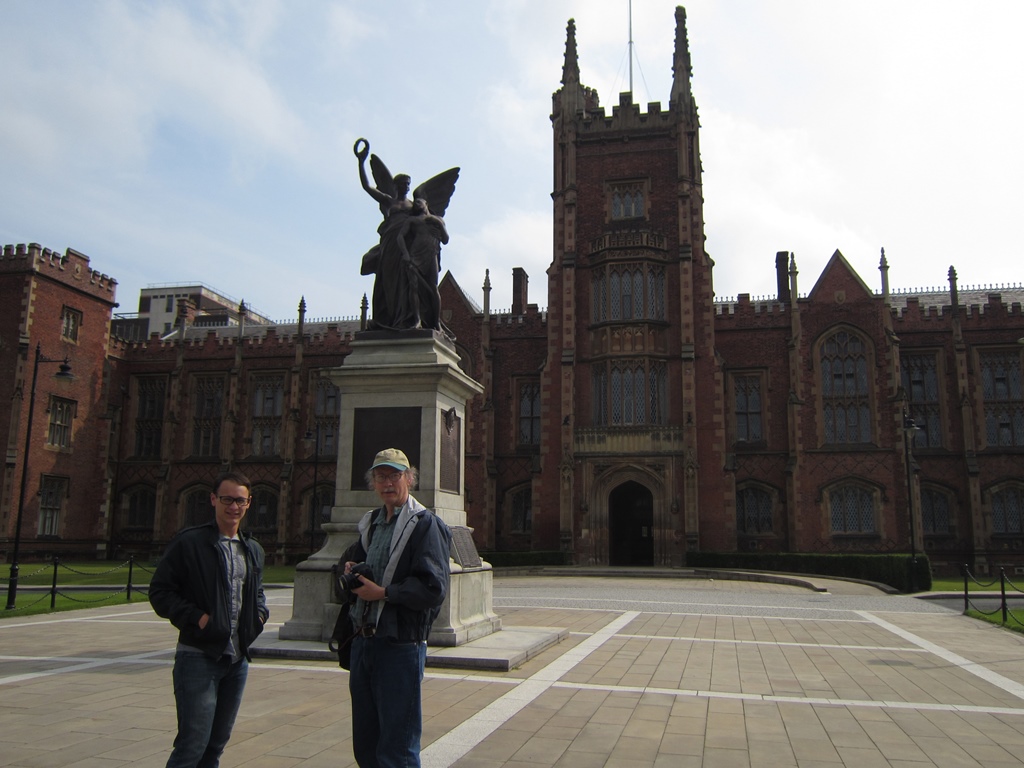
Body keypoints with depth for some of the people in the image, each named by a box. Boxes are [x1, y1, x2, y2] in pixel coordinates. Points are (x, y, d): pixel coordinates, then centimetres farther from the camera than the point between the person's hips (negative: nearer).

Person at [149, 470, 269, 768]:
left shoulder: (253, 550, 13)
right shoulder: (188, 542, -7)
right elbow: (160, 591, -8)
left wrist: (260, 613, 5)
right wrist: (196, 617, -18)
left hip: (238, 659, 6)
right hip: (199, 656, -6)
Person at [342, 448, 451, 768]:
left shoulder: (425, 524, -10)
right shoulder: (371, 523, 14)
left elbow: (434, 588, -19)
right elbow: (351, 558, 31)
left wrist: (382, 593, -17)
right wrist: (350, 569, 8)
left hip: (400, 646, -8)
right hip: (363, 642, 8)